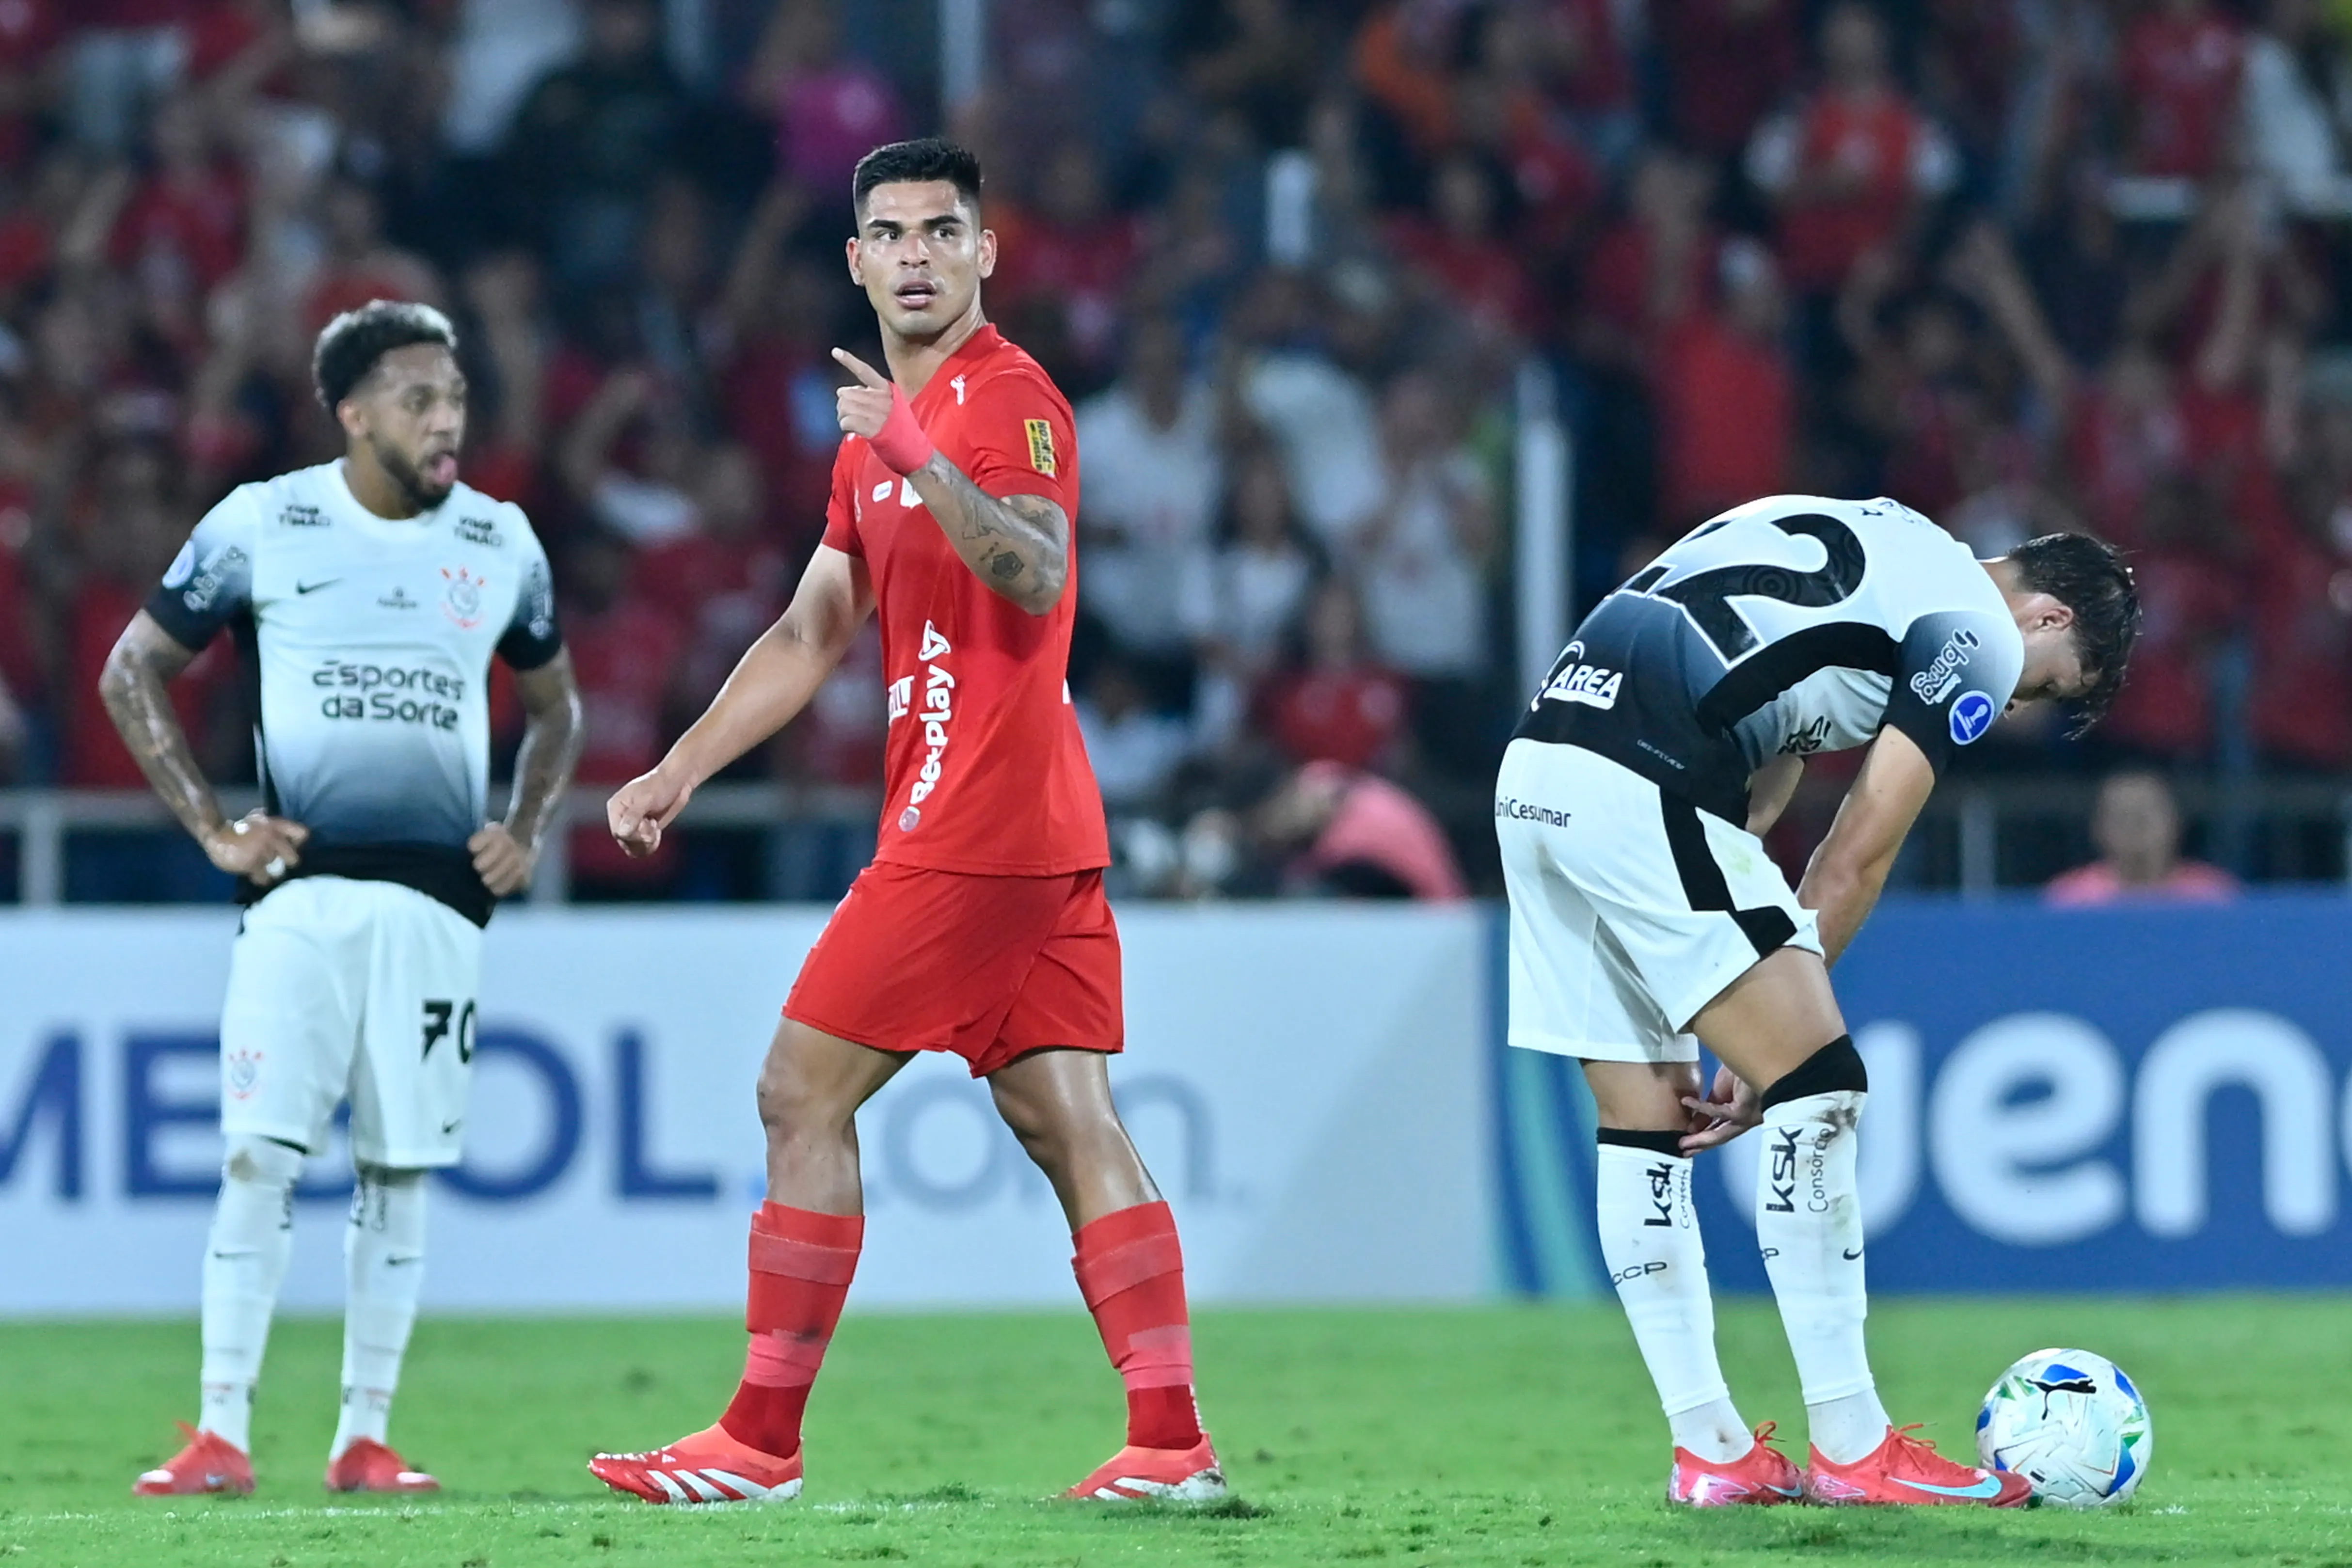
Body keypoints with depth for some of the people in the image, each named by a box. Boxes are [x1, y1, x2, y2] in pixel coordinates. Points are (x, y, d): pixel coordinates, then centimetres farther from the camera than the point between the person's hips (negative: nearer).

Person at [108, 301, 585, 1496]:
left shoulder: (500, 544, 8)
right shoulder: (260, 526, -1)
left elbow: (554, 706, 24)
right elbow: (134, 671, 8)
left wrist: (527, 834, 8)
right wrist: (211, 826, 0)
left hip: (438, 896, 2)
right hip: (301, 886, -2)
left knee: (399, 1170, 3)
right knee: (259, 1154, -9)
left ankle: (365, 1438, 9)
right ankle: (221, 1433, -7)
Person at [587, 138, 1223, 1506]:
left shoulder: (1008, 396, -9)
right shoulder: (881, 428, 21)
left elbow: (1035, 577, -26)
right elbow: (810, 638, 26)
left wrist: (920, 460, -37)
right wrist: (679, 773, 23)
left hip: (973, 827, -9)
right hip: (1047, 830, 9)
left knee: (804, 1094, -4)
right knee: (1068, 1122, 4)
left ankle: (762, 1439, 0)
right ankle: (1172, 1437, -1)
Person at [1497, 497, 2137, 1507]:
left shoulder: (1883, 550, 29)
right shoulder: (1978, 631, 4)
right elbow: (1853, 863, 1)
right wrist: (1769, 1054, 7)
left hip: (1533, 775, 9)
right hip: (1642, 788, -9)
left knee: (1644, 1120, 13)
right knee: (1820, 1088, -4)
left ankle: (1709, 1450, 16)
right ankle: (1851, 1449, -2)